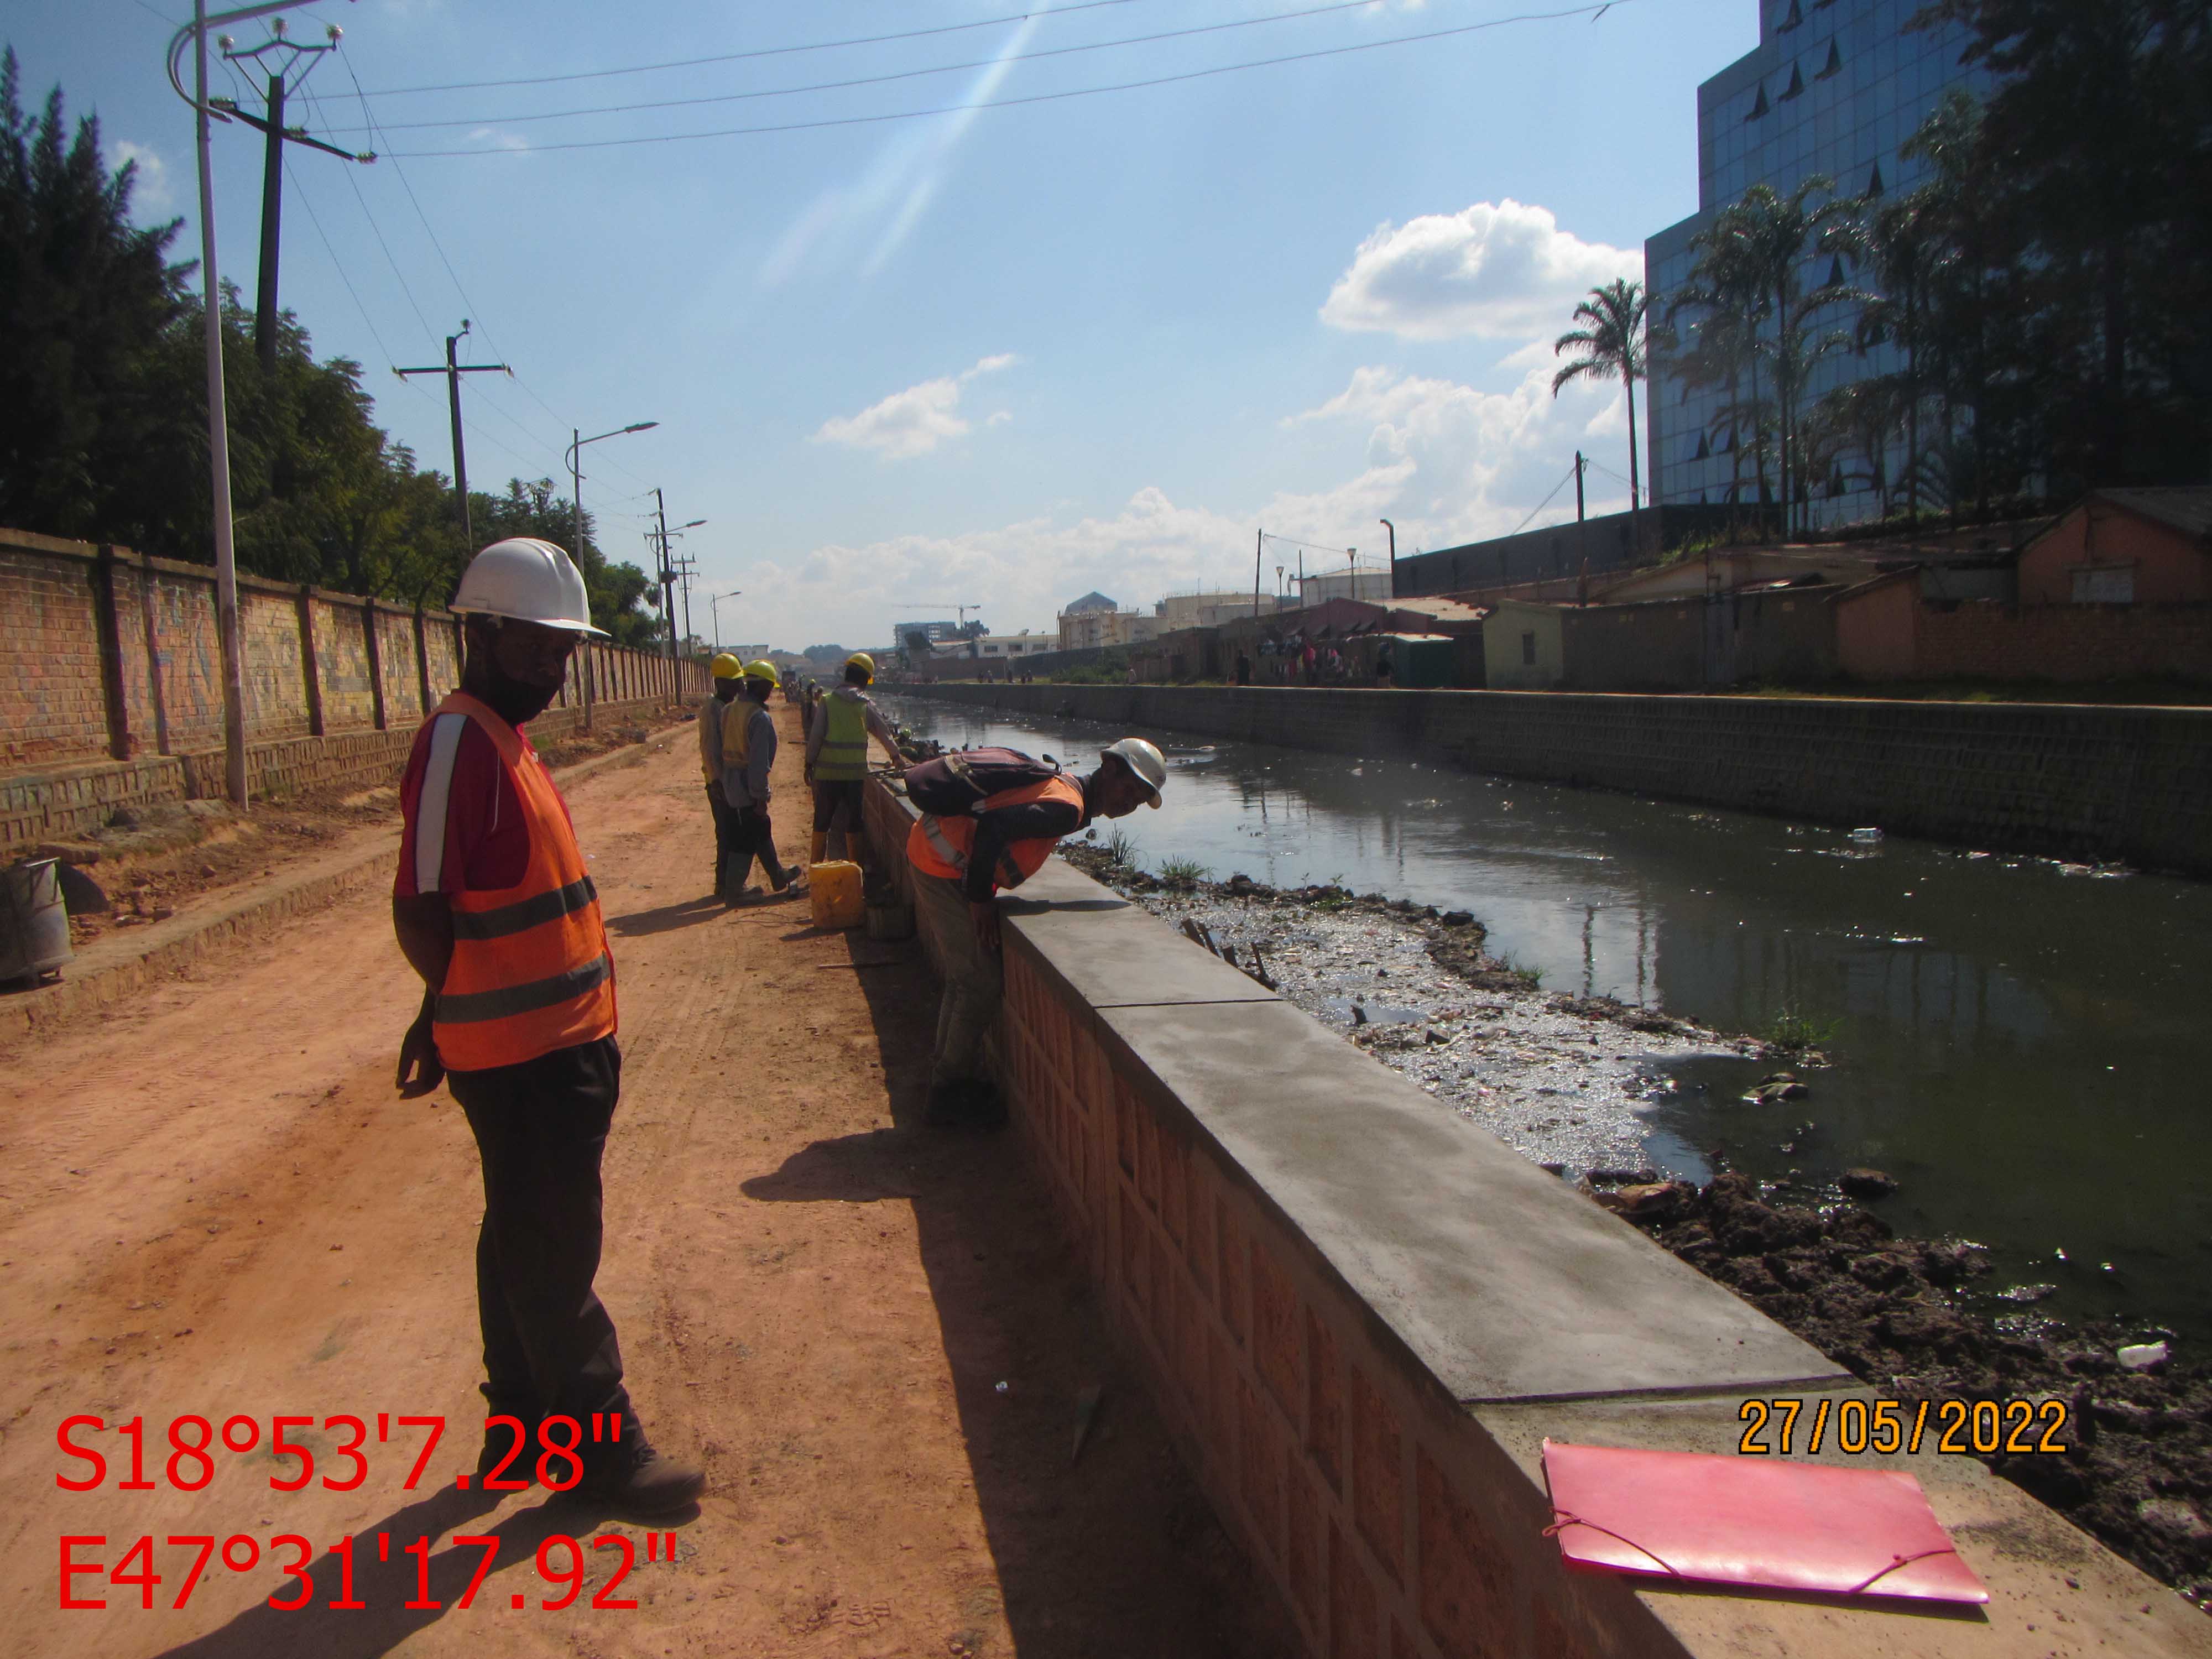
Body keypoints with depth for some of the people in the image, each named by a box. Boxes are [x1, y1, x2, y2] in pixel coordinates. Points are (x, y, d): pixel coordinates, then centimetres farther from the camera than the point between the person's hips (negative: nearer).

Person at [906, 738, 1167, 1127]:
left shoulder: (1061, 785, 11)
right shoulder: (1068, 806, -20)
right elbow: (994, 825, -31)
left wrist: (981, 894, 16)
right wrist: (981, 898, -21)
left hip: (928, 854, 11)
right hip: (943, 868, -11)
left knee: (963, 978, 20)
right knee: (982, 985, -4)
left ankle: (946, 1073, 32)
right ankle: (952, 1093, 8)